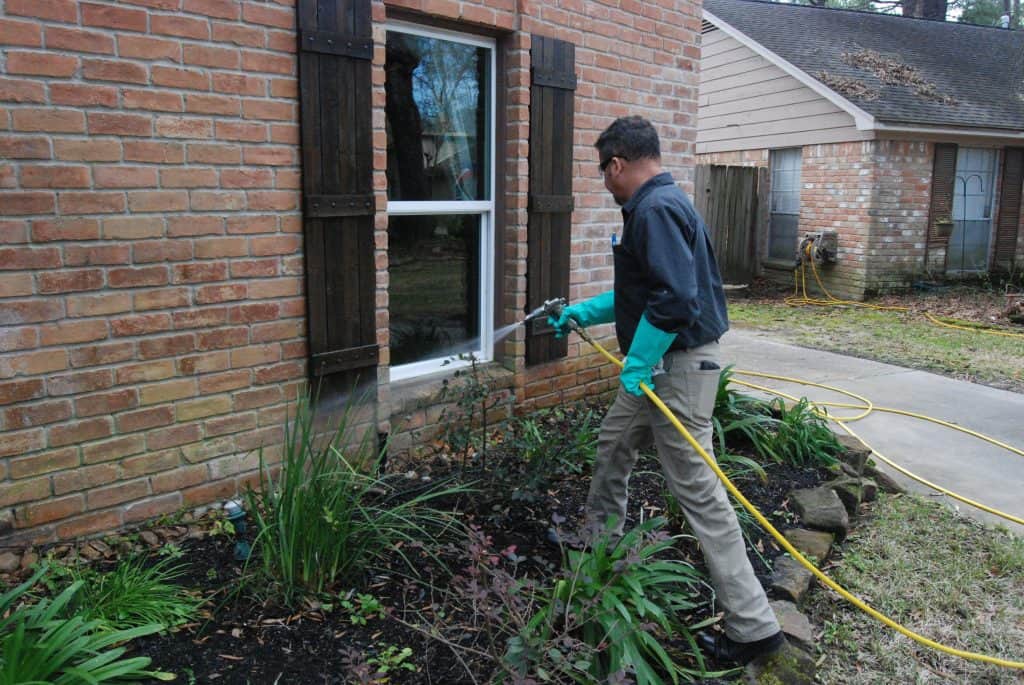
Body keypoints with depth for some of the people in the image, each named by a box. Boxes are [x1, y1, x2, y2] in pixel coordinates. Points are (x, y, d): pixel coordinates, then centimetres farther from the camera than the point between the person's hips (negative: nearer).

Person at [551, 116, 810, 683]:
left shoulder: (656, 209, -18)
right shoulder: (653, 205, 15)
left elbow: (676, 298, -29)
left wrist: (637, 365, -19)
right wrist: (583, 313, 26)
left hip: (678, 366, -11)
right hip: (658, 366, 11)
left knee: (699, 492, -6)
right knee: (613, 445, 24)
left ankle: (753, 628, 4)